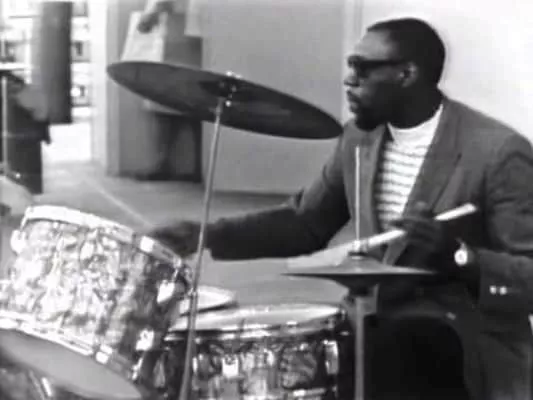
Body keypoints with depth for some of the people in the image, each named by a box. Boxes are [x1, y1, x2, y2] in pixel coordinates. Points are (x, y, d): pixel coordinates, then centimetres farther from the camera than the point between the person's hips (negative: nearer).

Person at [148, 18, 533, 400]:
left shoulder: (499, 153, -17)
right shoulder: (360, 137, 5)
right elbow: (304, 221, 15)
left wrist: (458, 256, -38)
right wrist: (208, 235, 0)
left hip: (473, 343, -7)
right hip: (379, 321, 7)